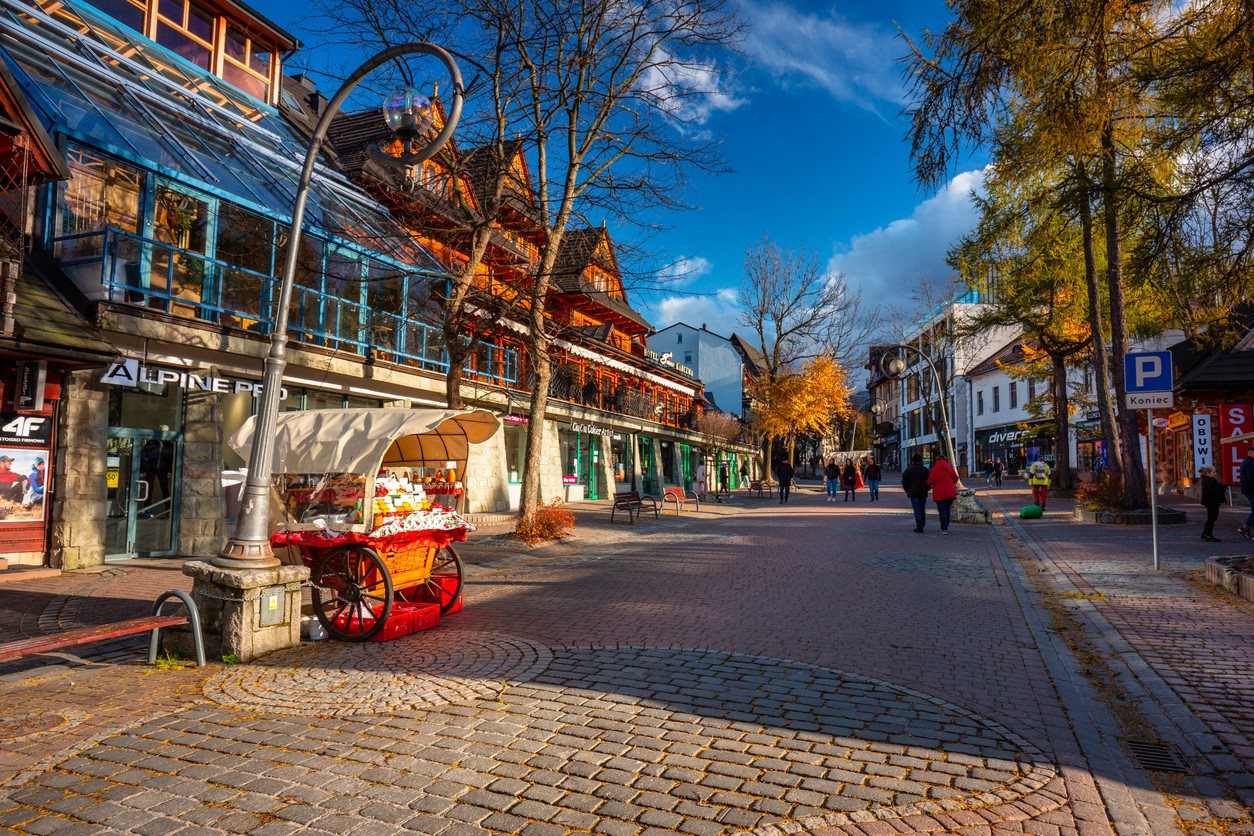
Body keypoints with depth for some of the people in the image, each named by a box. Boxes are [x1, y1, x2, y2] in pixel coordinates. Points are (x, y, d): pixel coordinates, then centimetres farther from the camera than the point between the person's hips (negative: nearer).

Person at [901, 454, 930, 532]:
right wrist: (925, 489, 17)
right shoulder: (925, 470, 6)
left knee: (917, 510, -4)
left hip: (913, 493, -3)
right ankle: (922, 526, 20)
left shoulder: (908, 470, -3)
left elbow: (904, 482, -1)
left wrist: (908, 491, 12)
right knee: (922, 510, 15)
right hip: (923, 493, 3)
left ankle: (919, 527, -9)